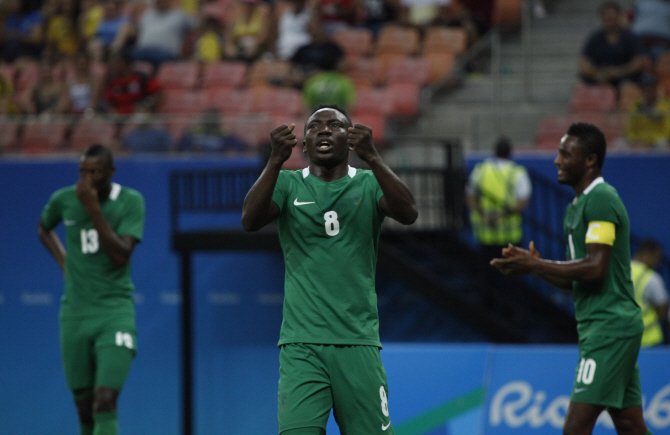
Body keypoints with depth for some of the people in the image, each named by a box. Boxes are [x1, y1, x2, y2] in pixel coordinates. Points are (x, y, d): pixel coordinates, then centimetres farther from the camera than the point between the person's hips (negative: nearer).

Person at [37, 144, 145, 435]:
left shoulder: (131, 202, -6)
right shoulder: (63, 200, 3)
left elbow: (121, 255, -17)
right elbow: (44, 228, 26)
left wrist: (93, 208, -20)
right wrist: (62, 261, 11)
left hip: (114, 312, -3)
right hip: (75, 312, 4)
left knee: (105, 401, -18)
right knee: (84, 405, 6)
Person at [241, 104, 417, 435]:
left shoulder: (368, 184, 8)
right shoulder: (288, 184, 8)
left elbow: (408, 214, -13)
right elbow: (250, 220, -11)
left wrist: (371, 158, -26)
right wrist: (276, 161, -25)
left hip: (358, 342, 1)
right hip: (300, 344, -1)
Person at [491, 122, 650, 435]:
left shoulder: (601, 199, -12)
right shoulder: (576, 206, 19)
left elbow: (595, 268, -21)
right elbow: (573, 280, 22)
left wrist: (535, 265, -16)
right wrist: (534, 264, 5)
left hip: (609, 325, -10)